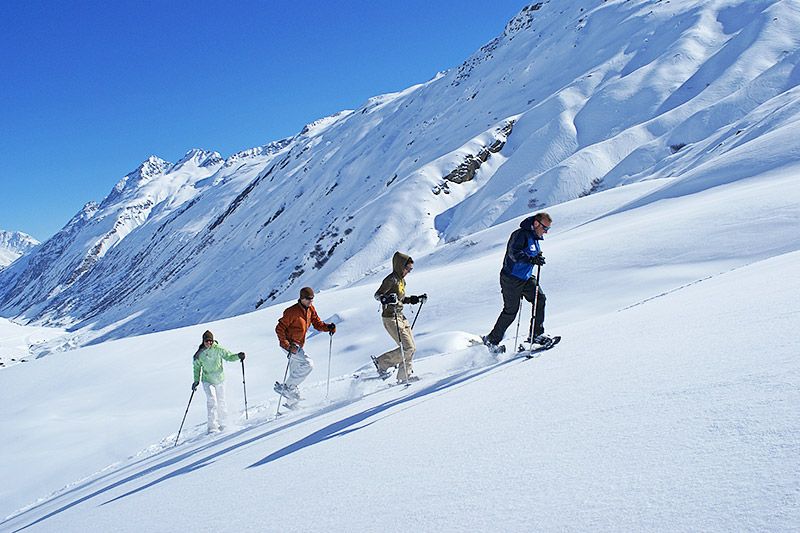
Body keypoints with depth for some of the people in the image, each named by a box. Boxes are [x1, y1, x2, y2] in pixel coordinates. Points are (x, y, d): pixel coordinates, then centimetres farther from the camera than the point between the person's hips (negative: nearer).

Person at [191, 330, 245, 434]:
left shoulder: (218, 349, -9)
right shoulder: (199, 354, -6)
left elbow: (229, 356, -1)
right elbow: (197, 367, 7)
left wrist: (238, 356, -19)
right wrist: (196, 380, 2)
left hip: (220, 379, 1)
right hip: (207, 381, -1)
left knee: (221, 402, 8)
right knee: (212, 401, -16)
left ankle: (222, 424, 27)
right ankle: (213, 427, -14)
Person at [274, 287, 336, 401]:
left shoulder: (310, 309, 3)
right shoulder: (292, 311, -20)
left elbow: (317, 324, 7)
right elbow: (279, 328, -19)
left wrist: (328, 327, -13)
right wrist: (287, 345, -28)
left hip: (298, 345, 9)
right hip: (290, 344, -9)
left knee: (295, 372, 18)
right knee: (308, 365, -20)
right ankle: (286, 387, -12)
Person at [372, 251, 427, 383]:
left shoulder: (402, 280, 14)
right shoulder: (391, 279, -14)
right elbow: (377, 295, -17)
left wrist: (417, 299, 18)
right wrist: (387, 299, -37)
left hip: (400, 317, 9)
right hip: (390, 318, -9)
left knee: (412, 348, 7)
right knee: (408, 348, -13)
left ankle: (405, 375, 16)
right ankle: (381, 363, 1)